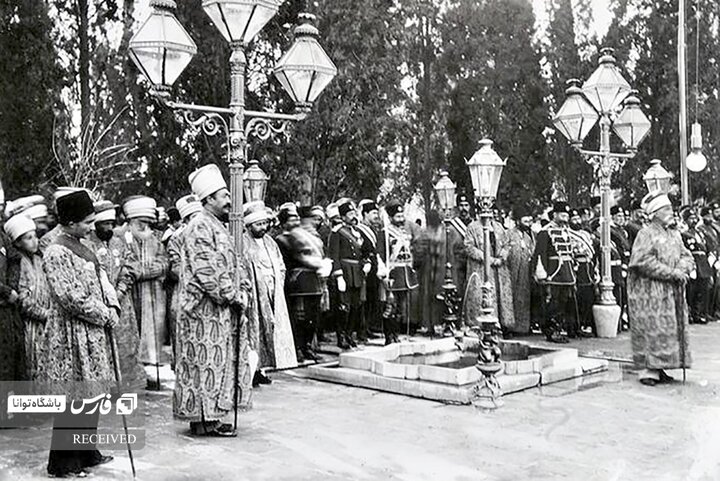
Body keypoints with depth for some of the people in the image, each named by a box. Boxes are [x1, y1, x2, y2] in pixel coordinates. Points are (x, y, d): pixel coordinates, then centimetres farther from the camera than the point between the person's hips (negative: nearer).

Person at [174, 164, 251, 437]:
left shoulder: (218, 227, 18)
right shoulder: (200, 227, -14)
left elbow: (232, 264, 21)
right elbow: (207, 272, -21)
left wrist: (243, 289, 6)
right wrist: (234, 296, -16)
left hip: (222, 310, 10)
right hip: (205, 310, -10)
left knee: (217, 361, 12)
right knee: (206, 361, -4)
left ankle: (208, 416, 20)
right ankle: (202, 419, 3)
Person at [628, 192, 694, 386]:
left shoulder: (674, 234, 16)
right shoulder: (646, 234, -8)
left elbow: (686, 256, 15)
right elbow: (644, 262, -19)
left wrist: (683, 269, -9)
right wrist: (672, 273, -19)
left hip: (672, 290, 8)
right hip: (650, 291, -8)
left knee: (673, 329, 7)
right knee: (650, 328, -8)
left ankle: (657, 368, 14)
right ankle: (647, 369, -3)